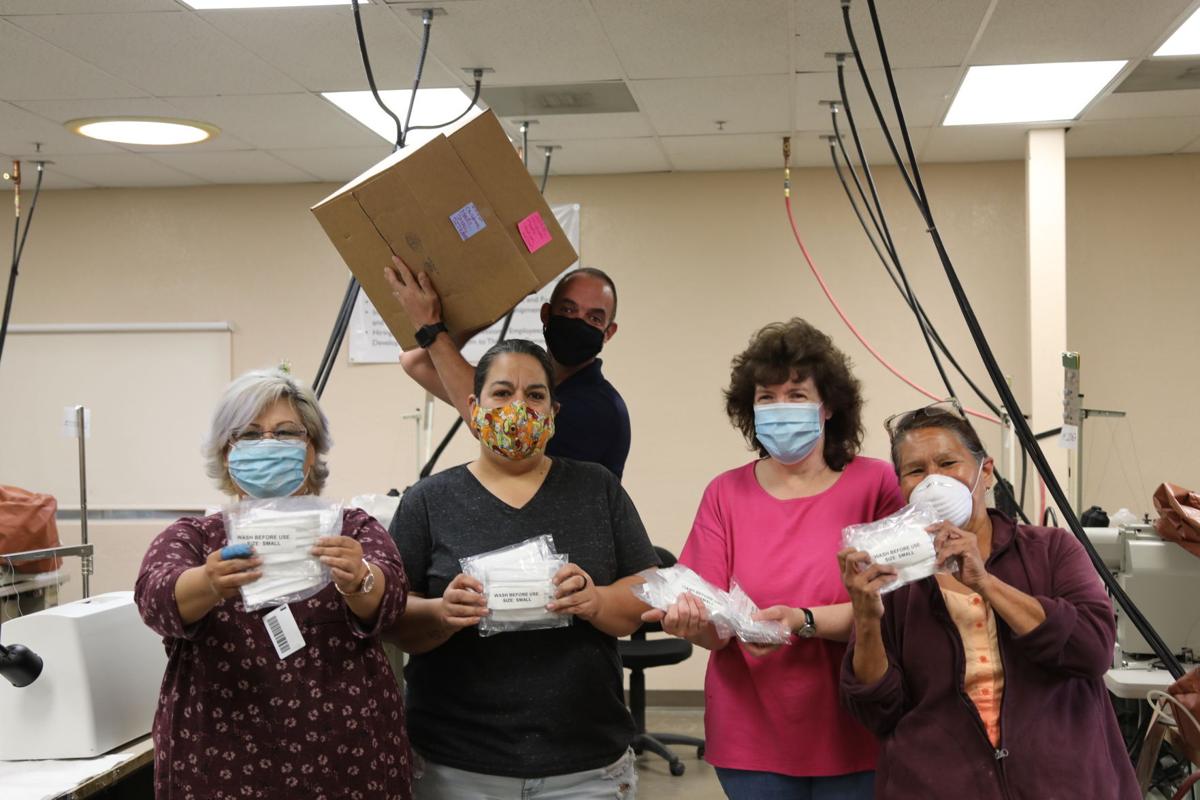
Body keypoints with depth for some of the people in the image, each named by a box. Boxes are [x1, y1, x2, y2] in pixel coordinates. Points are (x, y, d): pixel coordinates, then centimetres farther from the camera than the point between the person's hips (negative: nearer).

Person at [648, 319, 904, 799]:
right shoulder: (725, 494, 1)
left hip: (851, 739, -2)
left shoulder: (875, 484, -5)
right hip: (753, 741, 2)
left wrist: (803, 621, -27)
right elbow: (717, 629, -2)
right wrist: (696, 622, -24)